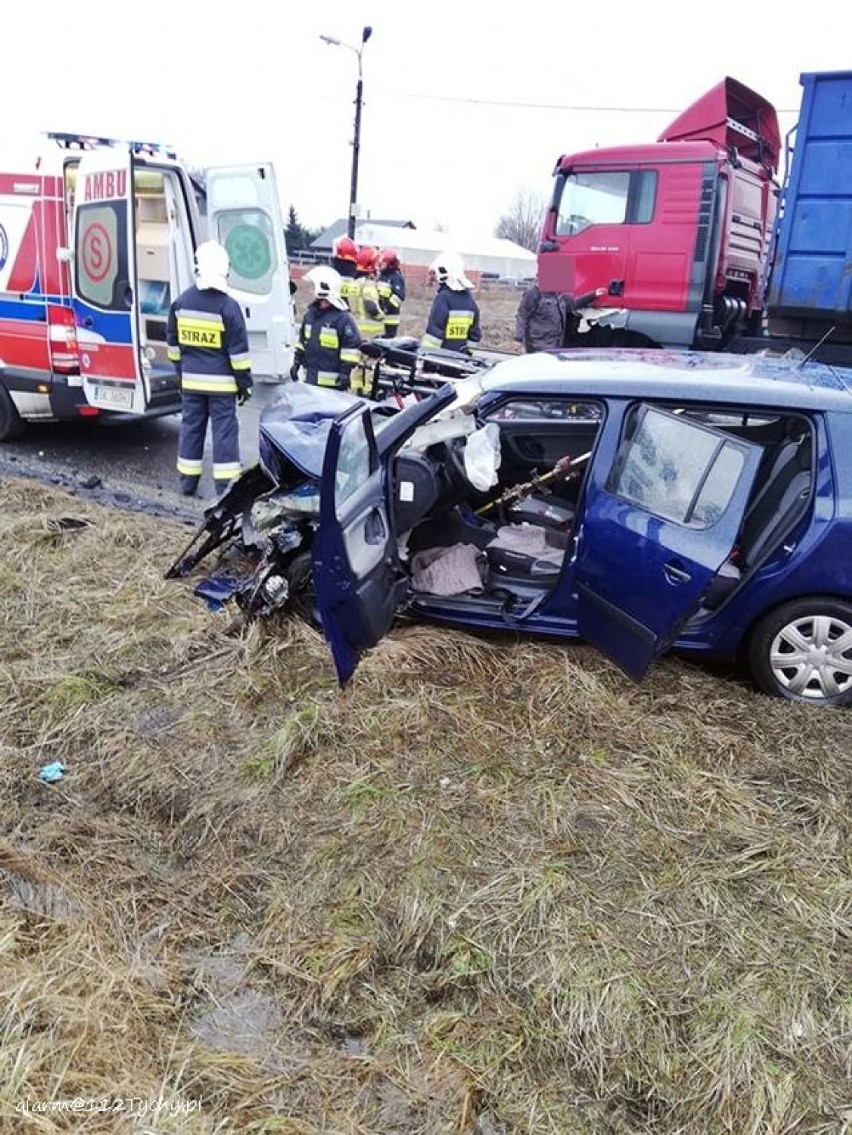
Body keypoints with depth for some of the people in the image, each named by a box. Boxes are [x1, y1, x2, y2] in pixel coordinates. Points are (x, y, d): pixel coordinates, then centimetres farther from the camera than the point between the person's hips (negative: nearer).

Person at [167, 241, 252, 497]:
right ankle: (225, 486, 1)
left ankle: (188, 483, 18)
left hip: (191, 380, 4)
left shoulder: (181, 302, 2)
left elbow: (173, 342, 12)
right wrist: (245, 384, -4)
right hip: (221, 382, -4)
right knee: (224, 429, 0)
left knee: (191, 426, 12)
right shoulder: (228, 307, -13)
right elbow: (238, 351, -12)